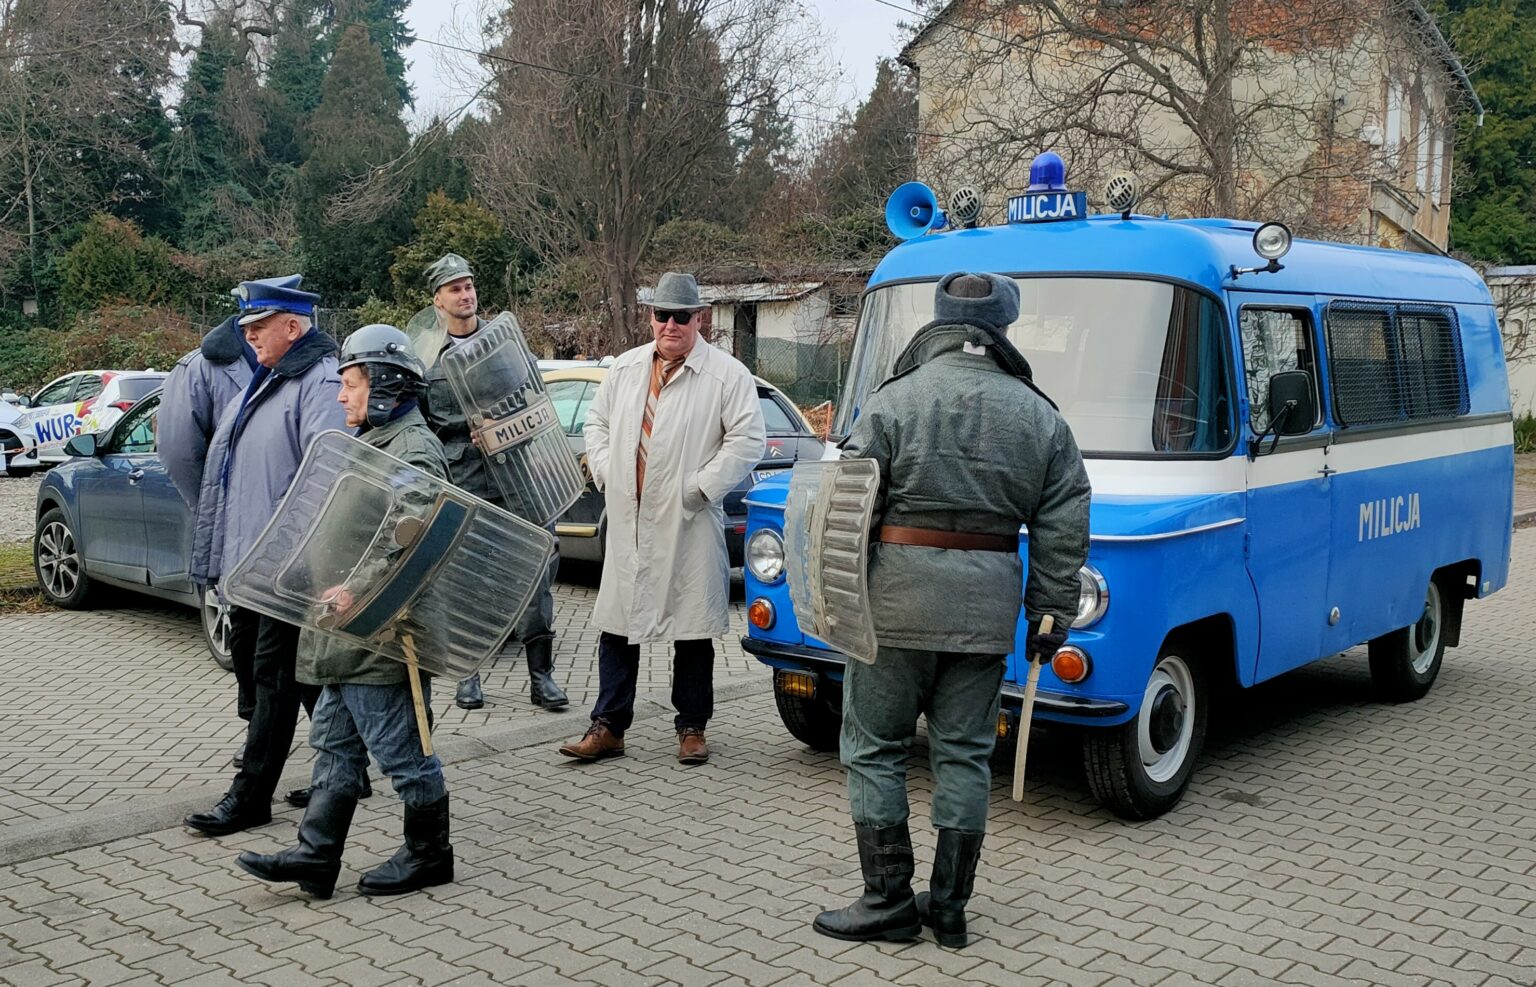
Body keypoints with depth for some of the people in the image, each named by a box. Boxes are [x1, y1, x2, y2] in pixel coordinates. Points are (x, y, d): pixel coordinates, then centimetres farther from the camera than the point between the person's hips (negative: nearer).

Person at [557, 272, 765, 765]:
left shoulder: (727, 375, -6)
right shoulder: (626, 367, 11)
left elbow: (747, 440, -11)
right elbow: (597, 419, 21)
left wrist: (699, 488, -14)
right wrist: (605, 473, 6)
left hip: (690, 524, -4)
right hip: (626, 522, 5)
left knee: (692, 630, 6)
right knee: (616, 624, 8)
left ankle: (692, 728, 20)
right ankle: (608, 727, 18)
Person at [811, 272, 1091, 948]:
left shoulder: (894, 400, -4)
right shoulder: (1040, 417, 7)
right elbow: (1064, 531, 7)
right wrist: (1052, 616, 13)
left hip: (899, 596, -4)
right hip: (988, 609, 4)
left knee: (874, 748, 8)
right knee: (964, 753, 13)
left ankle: (888, 903, 11)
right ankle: (949, 908, 19)